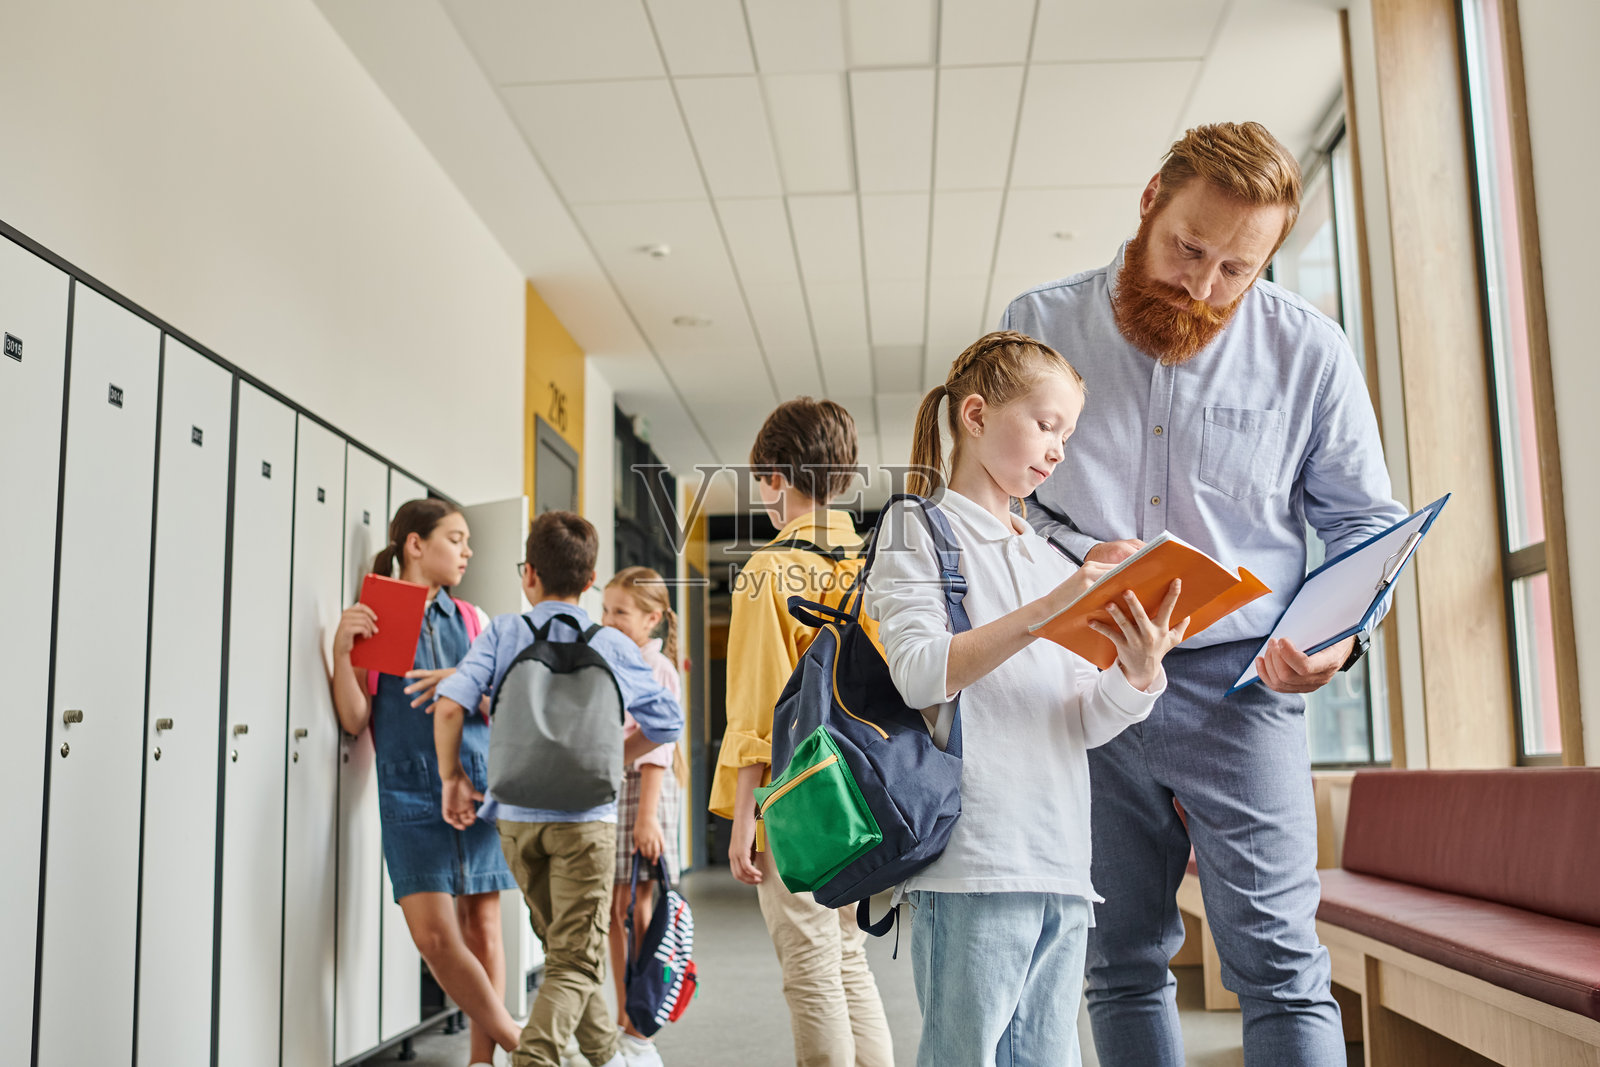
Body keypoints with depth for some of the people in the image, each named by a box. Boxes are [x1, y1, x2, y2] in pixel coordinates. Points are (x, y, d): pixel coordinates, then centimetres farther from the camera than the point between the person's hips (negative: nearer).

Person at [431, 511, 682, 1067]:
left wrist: (452, 777, 0)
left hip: (514, 816, 3)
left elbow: (450, 704, -14)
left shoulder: (503, 631, -2)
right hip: (585, 816, -3)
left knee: (563, 948, 20)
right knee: (576, 962, 2)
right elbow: (667, 723, 5)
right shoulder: (612, 646, -2)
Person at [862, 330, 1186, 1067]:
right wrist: (1045, 611, -19)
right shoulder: (918, 529, 2)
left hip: (1060, 864, 7)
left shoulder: (1050, 560, 21)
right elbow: (921, 673, -13)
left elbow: (1087, 724, 14)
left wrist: (1138, 672, -8)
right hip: (972, 862, -6)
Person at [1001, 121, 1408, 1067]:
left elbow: (1367, 521, 8)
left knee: (1281, 967, -5)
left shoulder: (1309, 352, 2)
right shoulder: (1040, 325, 2)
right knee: (1122, 964, 11)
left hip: (1237, 686, -1)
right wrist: (1073, 555, -14)